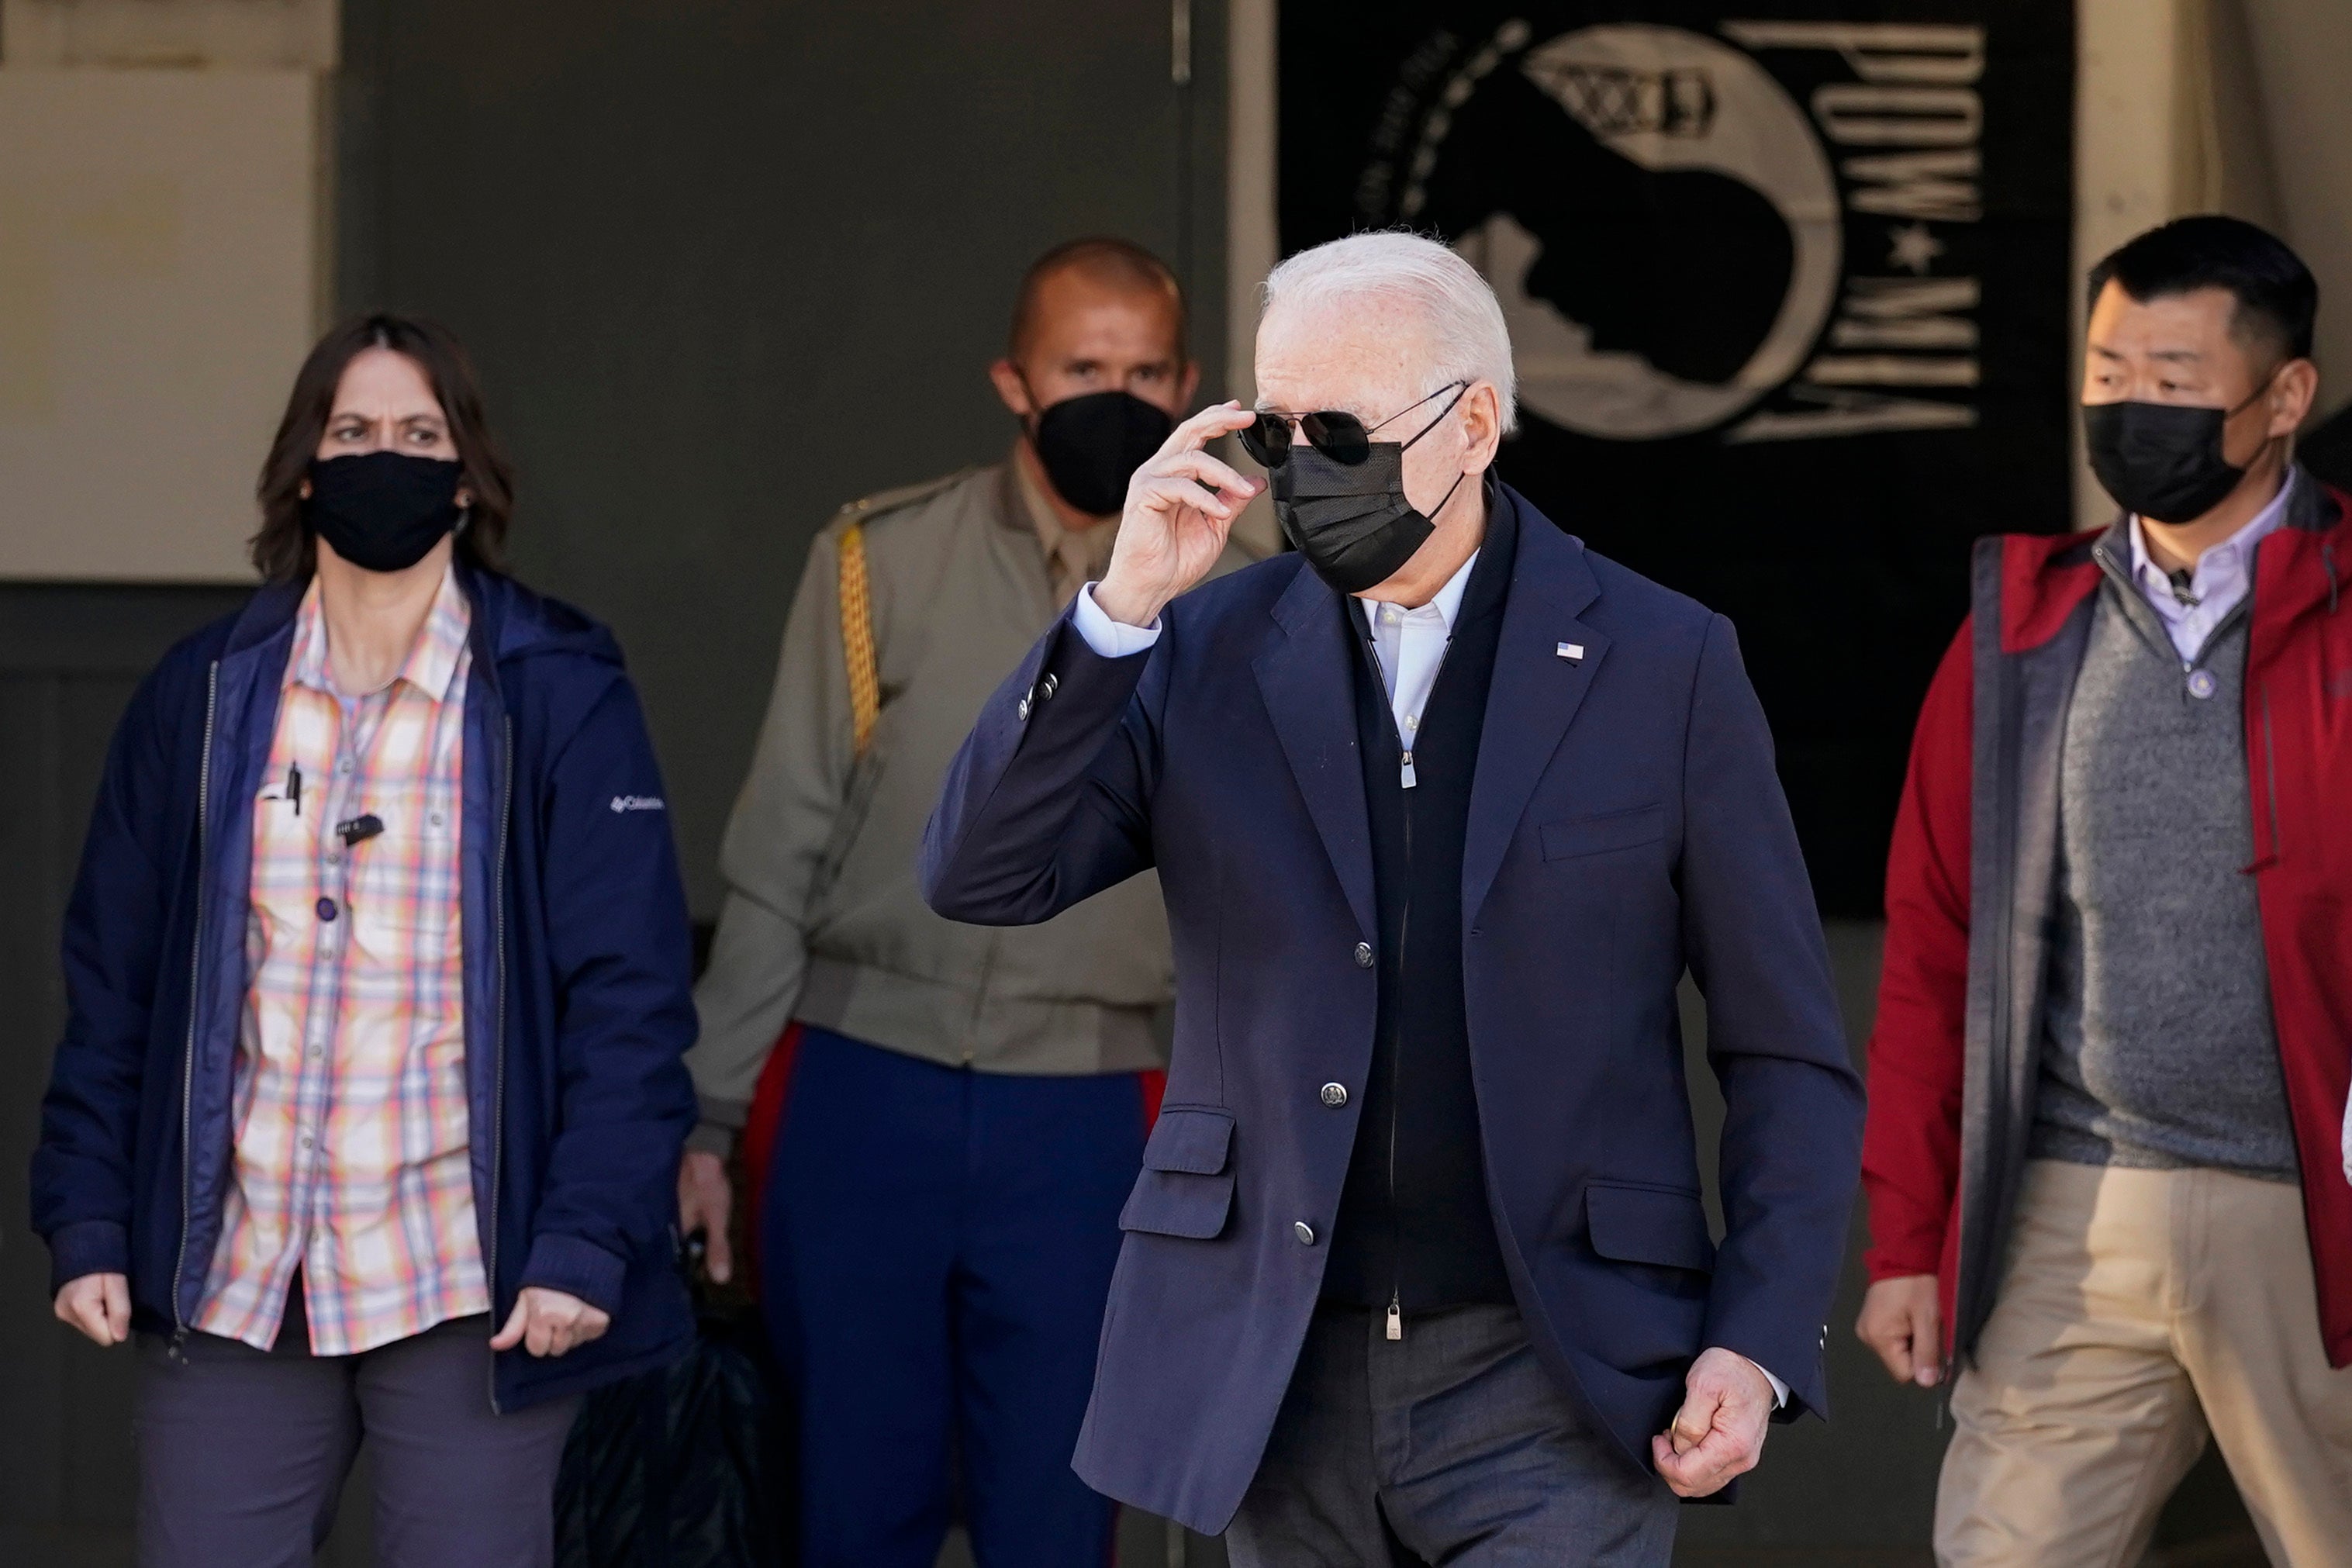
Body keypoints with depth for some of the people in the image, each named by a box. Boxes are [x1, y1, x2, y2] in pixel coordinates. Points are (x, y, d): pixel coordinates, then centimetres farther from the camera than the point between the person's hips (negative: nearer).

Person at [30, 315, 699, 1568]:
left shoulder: (559, 697, -2)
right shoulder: (202, 698, 7)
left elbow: (629, 995, -6)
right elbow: (112, 986, 9)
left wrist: (588, 1243, -14)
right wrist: (87, 1225, 2)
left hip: (469, 1297, -3)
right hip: (232, 1289, 3)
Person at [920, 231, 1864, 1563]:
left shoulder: (1662, 666, 0)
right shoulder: (1210, 652, 6)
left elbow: (1787, 1054, 3)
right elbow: (982, 879, -4)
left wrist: (1759, 1345, -7)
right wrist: (1123, 606, -13)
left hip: (1552, 1387, -2)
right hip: (1279, 1386, 3)